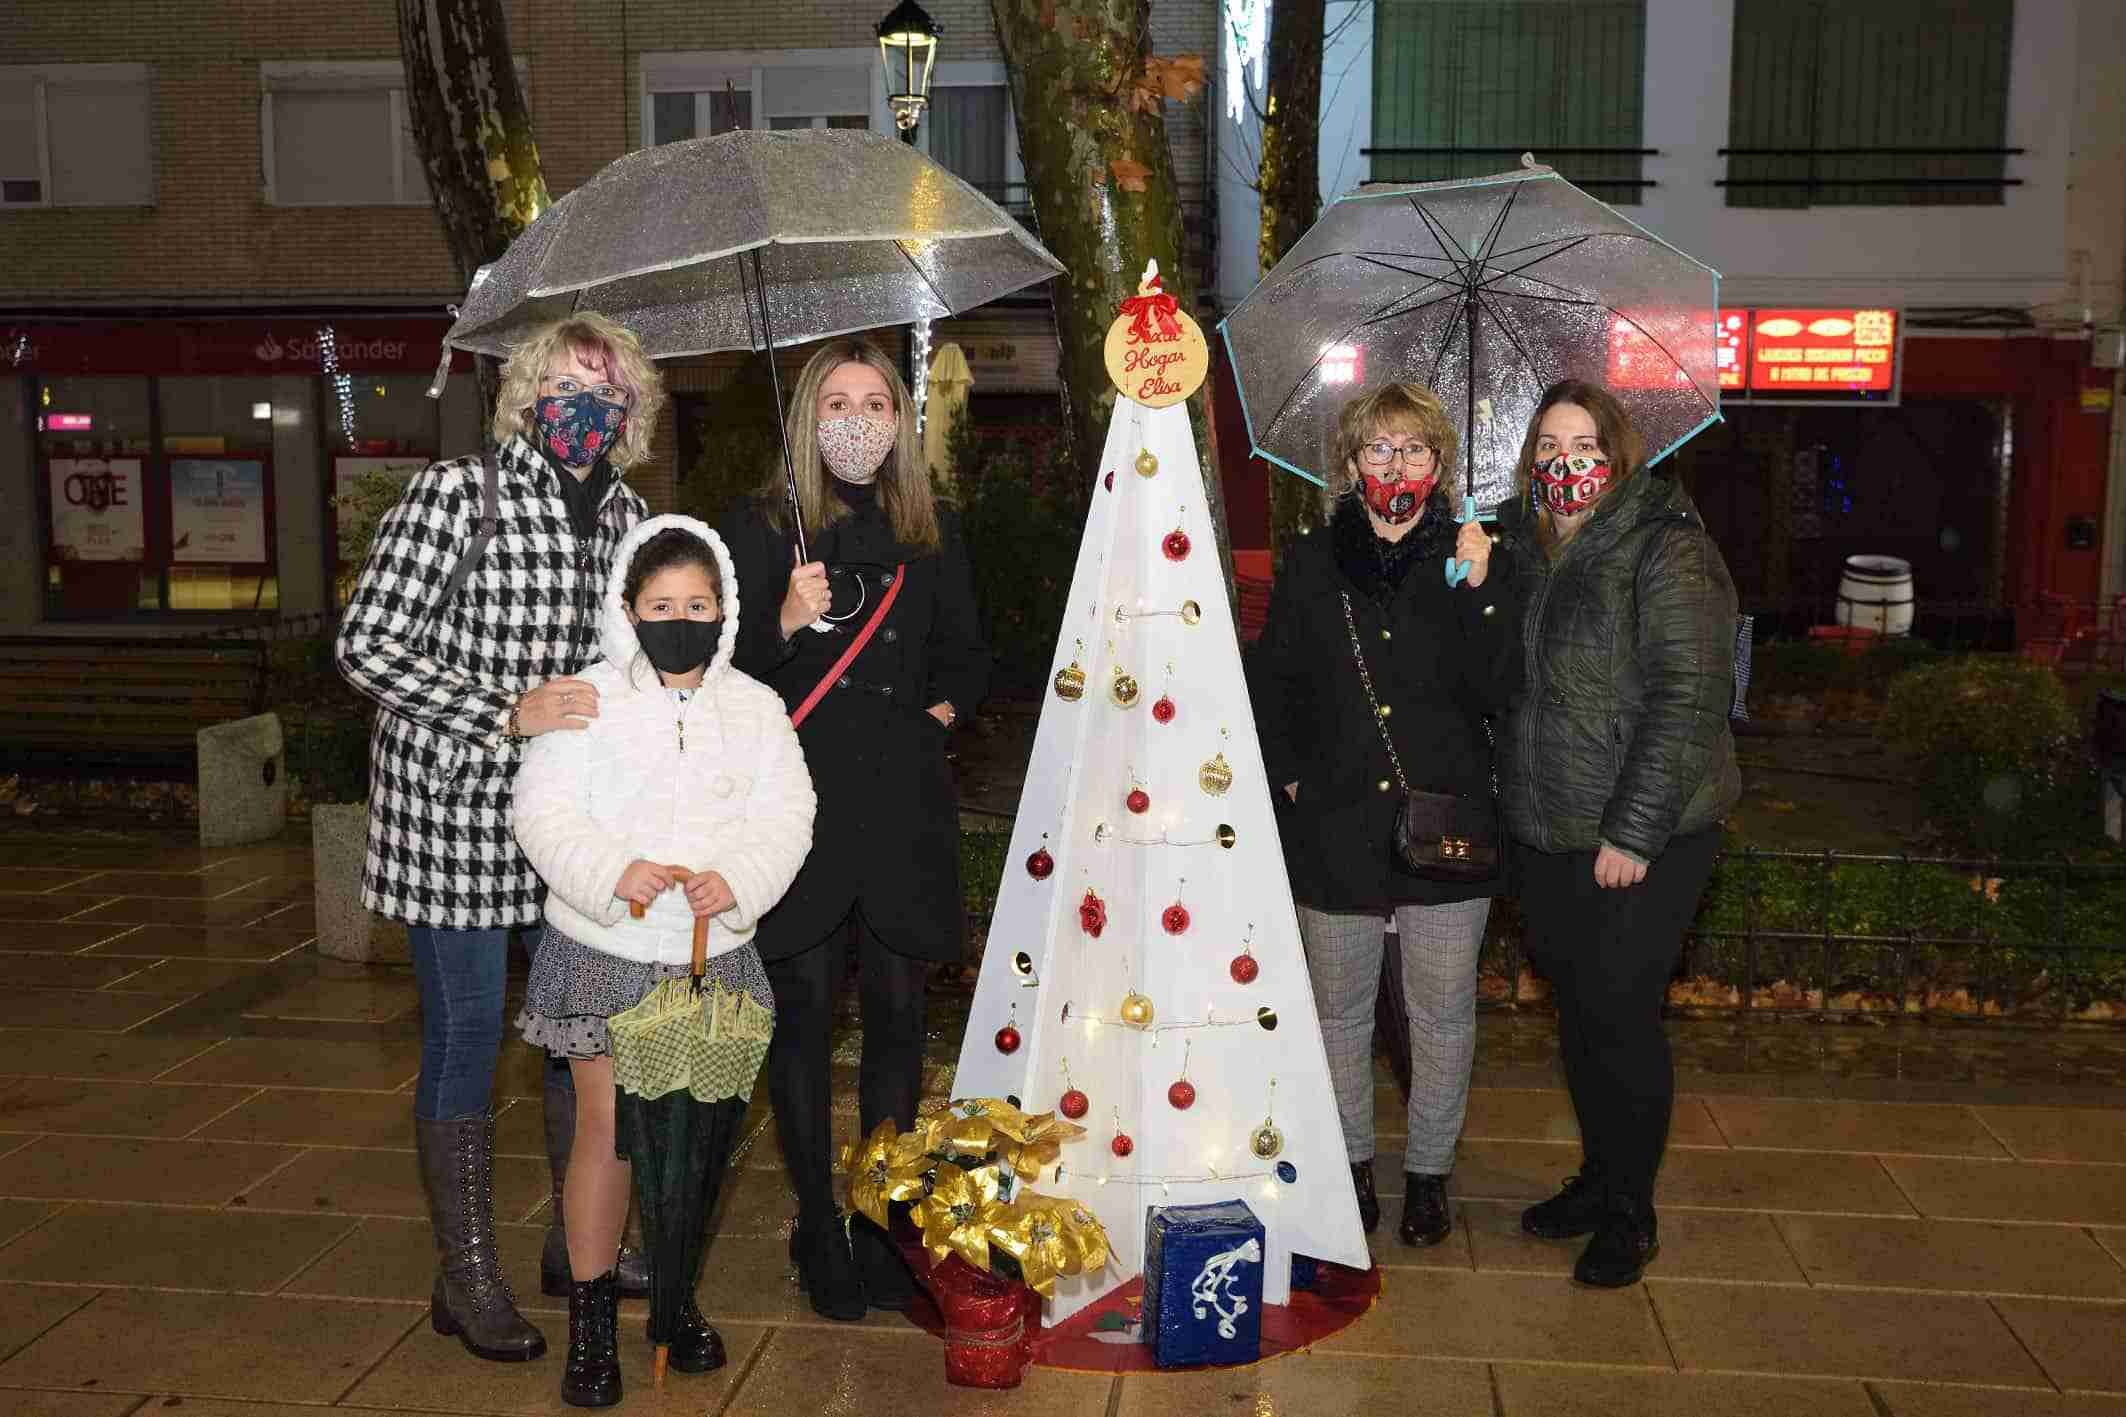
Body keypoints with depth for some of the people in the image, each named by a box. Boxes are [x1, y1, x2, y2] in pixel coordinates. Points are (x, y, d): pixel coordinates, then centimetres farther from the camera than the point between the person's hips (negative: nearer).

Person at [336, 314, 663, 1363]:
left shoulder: (627, 515, 6)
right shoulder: (454, 494, -12)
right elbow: (366, 645, -15)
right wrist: (509, 712, -23)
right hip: (455, 803, -6)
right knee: (466, 1030, 1)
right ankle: (466, 1277, 18)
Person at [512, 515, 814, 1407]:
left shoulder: (755, 707, 3)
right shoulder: (589, 700, -5)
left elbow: (785, 816, -2)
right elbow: (544, 813, -9)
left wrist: (738, 879, -20)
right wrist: (612, 873, -25)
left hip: (716, 952, 3)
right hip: (606, 952, -3)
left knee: (701, 1127, 12)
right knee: (608, 1123, -2)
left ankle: (675, 1292, 32)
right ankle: (590, 1314, 15)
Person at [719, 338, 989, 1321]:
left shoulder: (932, 532, 12)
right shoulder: (762, 525, 2)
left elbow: (966, 653, 23)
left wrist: (945, 705, 5)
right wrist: (785, 623, -19)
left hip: (903, 803, 3)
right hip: (800, 797, -3)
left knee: (897, 1012, 6)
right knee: (803, 1012, 4)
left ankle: (883, 1225, 21)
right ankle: (817, 1230, 18)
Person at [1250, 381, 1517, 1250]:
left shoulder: (1468, 561, 0)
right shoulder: (1311, 566, 3)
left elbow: (1497, 692, -8)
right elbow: (1270, 685, 9)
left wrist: (1478, 590, -18)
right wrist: (1288, 776, -1)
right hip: (1334, 828, 1)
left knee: (1443, 1015, 10)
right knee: (1338, 1010, 13)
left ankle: (1428, 1170, 28)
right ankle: (1351, 1162, 32)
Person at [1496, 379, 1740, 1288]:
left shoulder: (1665, 550, -12)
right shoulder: (1523, 548, 10)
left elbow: (1688, 695, -18)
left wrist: (1633, 831, -20)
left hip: (1642, 839, -6)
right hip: (1546, 832, 7)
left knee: (1620, 1015, -1)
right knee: (1577, 1010, 16)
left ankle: (1630, 1213, 17)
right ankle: (1598, 1177, 33)